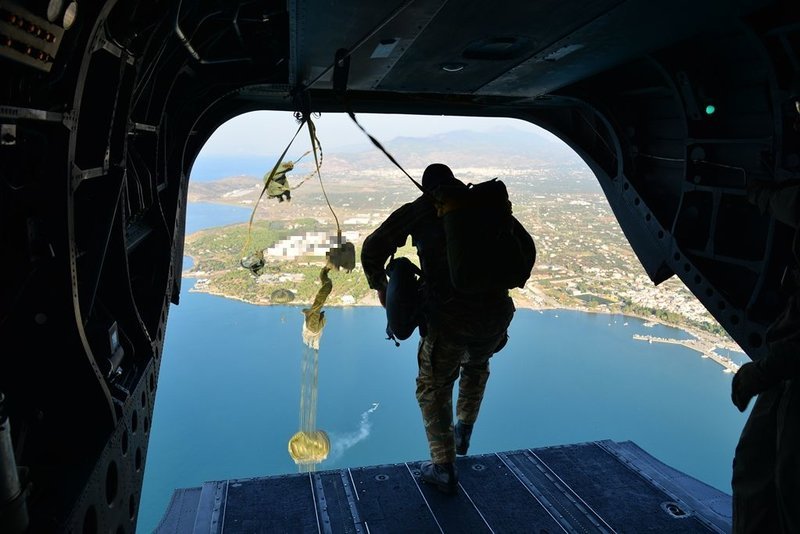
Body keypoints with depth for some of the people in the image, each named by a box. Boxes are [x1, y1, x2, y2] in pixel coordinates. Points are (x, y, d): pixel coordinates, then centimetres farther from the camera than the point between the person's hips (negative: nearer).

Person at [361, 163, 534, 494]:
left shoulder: (418, 210, 6)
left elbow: (372, 249, 2)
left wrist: (379, 286, 19)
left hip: (447, 318, -3)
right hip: (495, 314, 4)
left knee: (433, 387, 19)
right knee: (476, 365, 35)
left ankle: (444, 469, 18)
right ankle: (463, 431, 44)